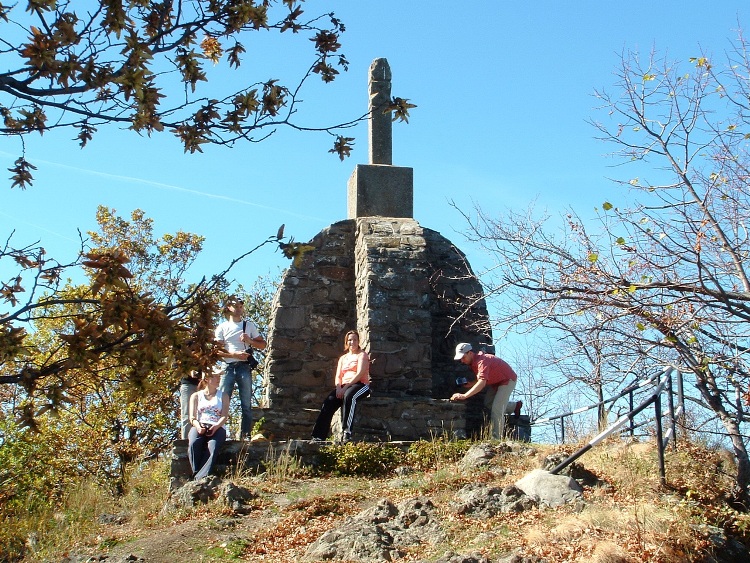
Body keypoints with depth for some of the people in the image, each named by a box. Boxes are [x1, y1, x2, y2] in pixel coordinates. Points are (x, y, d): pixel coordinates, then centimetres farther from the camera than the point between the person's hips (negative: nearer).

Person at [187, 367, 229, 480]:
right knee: (193, 443, -36)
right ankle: (196, 474, -38)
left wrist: (216, 426, -16)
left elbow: (225, 416, 7)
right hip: (199, 427, 1)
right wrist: (197, 425, -16)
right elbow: (192, 417, 9)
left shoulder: (223, 396, 21)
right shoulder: (196, 396, 21)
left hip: (217, 427, -1)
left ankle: (200, 478, -48)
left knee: (212, 446, -36)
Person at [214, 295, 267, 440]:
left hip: (244, 367, 1)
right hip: (227, 367, -1)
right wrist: (234, 354, -13)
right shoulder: (222, 327, 9)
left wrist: (250, 341, -5)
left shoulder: (249, 325, 15)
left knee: (247, 404, -1)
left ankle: (246, 435, -1)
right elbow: (217, 350, 1)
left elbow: (263, 345, 14)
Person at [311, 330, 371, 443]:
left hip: (360, 385, -5)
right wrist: (338, 388, -9)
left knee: (348, 396, -39)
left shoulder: (362, 355, 6)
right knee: (329, 401, -23)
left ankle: (347, 432, -45)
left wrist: (345, 387, -19)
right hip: (344, 387, 5)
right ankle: (319, 436, -31)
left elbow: (360, 374, -9)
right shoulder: (342, 358, 24)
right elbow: (338, 376, 14)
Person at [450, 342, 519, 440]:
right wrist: (471, 384, -16)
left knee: (496, 409, -17)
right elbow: (483, 379, 4)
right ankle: (514, 406, 35)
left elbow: (482, 383, -46)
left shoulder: (482, 361, -34)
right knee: (488, 403, 16)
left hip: (507, 380, -10)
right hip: (495, 381, 10)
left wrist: (464, 396, -51)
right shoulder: (473, 363, -3)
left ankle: (497, 438, -14)